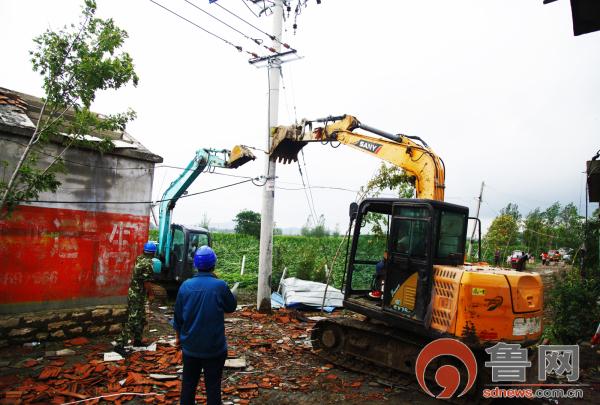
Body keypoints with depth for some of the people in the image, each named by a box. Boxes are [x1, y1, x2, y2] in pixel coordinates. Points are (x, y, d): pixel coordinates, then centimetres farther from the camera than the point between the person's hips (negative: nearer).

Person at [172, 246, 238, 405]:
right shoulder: (220, 286, -18)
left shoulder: (186, 285, -7)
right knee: (213, 385, 9)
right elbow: (231, 307, -1)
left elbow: (178, 316, 4)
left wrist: (179, 336, 18)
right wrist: (234, 293, 15)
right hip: (214, 348, -3)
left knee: (188, 383, 18)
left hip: (190, 346, 3)